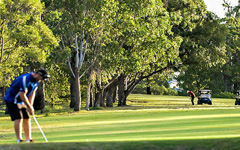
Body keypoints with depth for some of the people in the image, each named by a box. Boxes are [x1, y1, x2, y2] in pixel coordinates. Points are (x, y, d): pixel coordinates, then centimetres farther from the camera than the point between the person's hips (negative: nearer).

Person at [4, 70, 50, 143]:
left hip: (22, 101, 9)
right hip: (12, 100, -9)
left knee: (26, 118, 3)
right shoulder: (25, 79, -29)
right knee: (18, 118, -15)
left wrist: (30, 106, -7)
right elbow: (22, 95, -27)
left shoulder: (36, 81, 1)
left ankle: (28, 139, 4)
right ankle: (19, 139, -14)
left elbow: (32, 93, 2)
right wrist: (29, 107, -18)